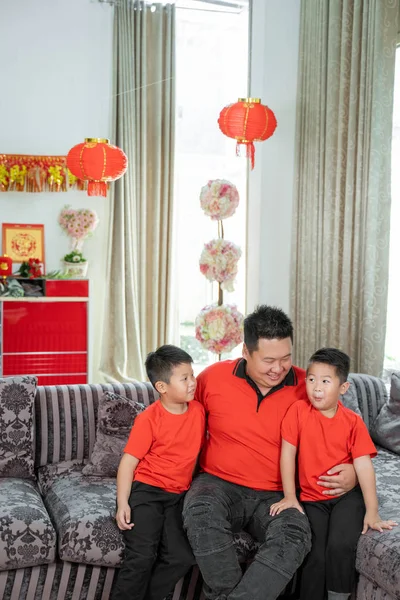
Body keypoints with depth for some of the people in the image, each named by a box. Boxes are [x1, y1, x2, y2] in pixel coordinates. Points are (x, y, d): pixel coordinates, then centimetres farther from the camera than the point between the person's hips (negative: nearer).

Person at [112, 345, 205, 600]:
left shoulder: (198, 411, 2)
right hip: (146, 492, -5)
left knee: (181, 557, -7)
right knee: (142, 557, -16)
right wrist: (122, 504, -17)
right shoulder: (148, 419, -13)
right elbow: (128, 462, -12)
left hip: (179, 496, 5)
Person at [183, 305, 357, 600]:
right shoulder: (213, 377, -3)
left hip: (276, 496, 0)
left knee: (295, 534, -31)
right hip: (220, 484, 0)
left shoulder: (307, 387, -4)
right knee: (201, 511, -34)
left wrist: (352, 472, -14)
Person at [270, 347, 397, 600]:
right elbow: (288, 454, -4)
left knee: (340, 545, -22)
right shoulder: (298, 411, -6)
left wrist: (372, 512, -13)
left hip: (347, 495, 0)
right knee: (315, 554, -16)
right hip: (311, 498, 1)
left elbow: (364, 465, -9)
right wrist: (290, 496, -6)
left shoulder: (353, 422, -5)